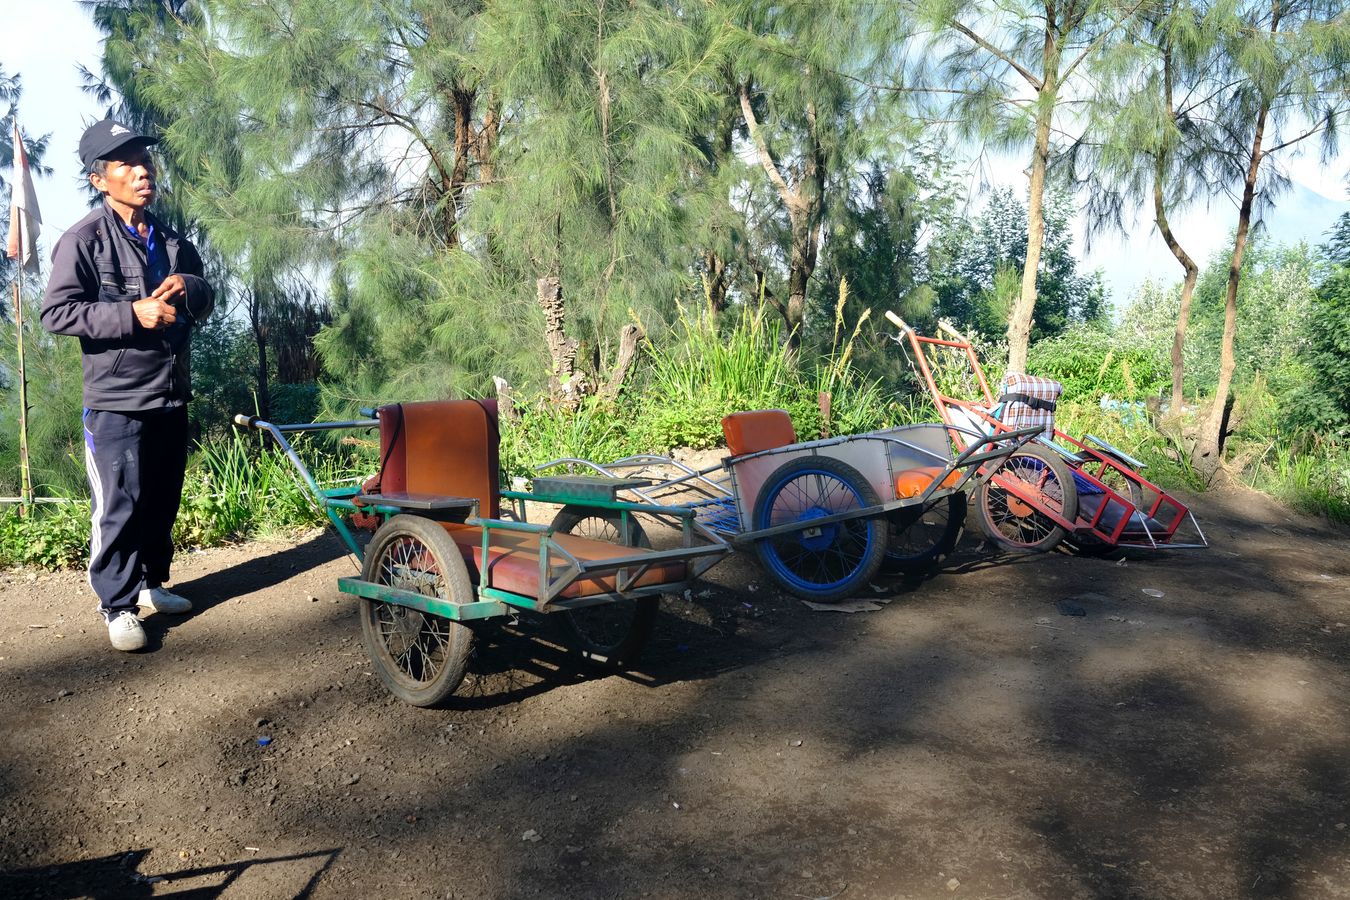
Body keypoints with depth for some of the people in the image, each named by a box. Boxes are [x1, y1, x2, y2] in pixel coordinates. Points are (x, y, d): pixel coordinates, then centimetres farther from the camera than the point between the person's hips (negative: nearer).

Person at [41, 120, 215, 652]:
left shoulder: (172, 243, 15)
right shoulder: (83, 240, -6)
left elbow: (205, 303, 22)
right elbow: (56, 313, -11)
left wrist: (190, 287, -2)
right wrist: (132, 314, -21)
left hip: (171, 396, 6)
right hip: (116, 400, -6)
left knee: (163, 502, 12)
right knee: (119, 507, -5)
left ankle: (150, 584, 28)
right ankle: (118, 607, 6)